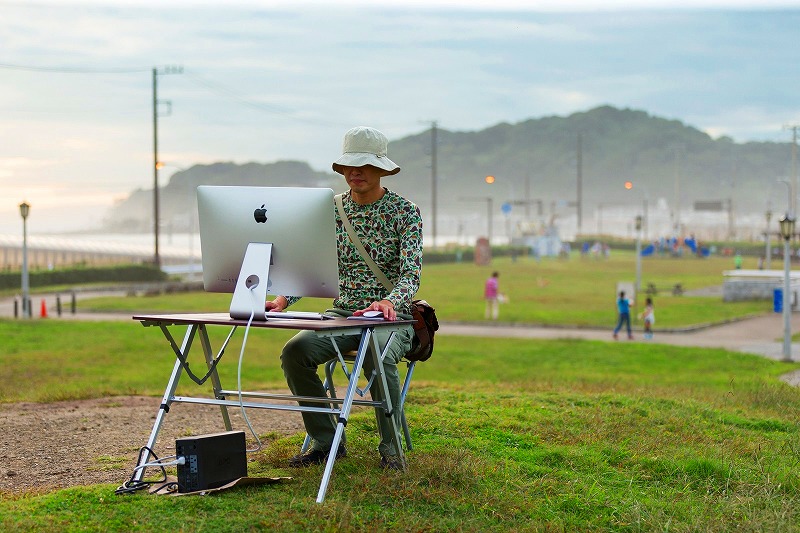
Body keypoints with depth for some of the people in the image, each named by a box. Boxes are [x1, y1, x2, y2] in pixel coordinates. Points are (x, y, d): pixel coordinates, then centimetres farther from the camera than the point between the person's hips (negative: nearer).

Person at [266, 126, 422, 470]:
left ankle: (390, 445, -16)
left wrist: (388, 302, -37)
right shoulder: (332, 209, 8)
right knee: (295, 351, -23)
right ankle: (325, 441, -9)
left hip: (392, 316, -4)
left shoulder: (404, 212, -4)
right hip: (342, 314, 4)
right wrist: (283, 299, -15)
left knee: (378, 355, -37)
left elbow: (410, 275, -14)